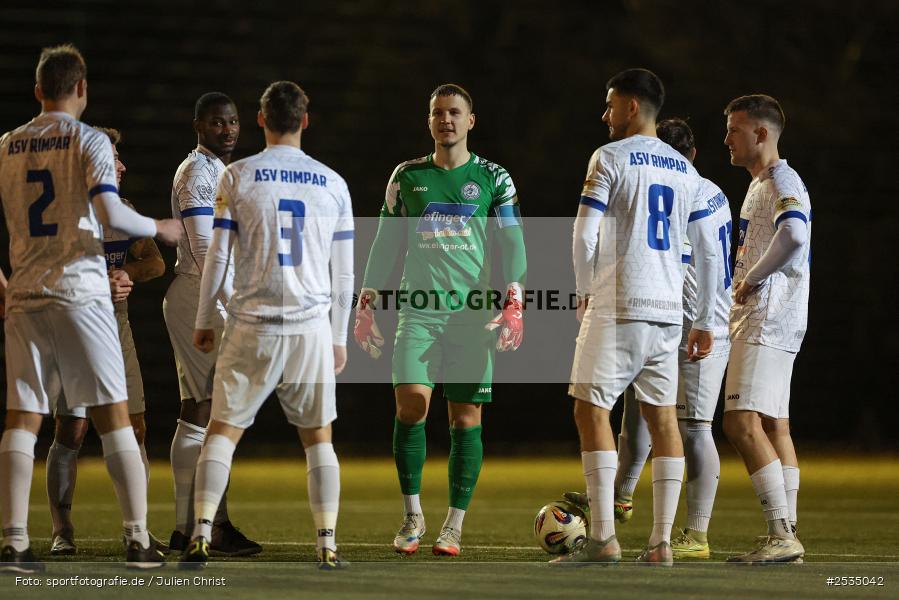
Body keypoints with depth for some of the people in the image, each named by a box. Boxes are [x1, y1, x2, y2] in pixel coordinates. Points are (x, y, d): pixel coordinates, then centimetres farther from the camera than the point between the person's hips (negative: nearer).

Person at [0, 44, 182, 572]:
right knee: (114, 417, 0)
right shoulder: (89, 141, -4)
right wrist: (159, 228, 0)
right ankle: (139, 540, -2)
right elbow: (111, 215, -16)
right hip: (79, 292, -4)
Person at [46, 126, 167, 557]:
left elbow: (155, 263, 5)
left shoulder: (122, 211, 12)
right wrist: (100, 283, -27)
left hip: (116, 331, 6)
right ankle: (61, 532, 0)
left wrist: (125, 273, -16)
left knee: (134, 431, 3)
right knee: (70, 432, -7)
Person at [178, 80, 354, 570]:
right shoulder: (333, 185, 6)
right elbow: (344, 274, 8)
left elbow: (217, 258, -2)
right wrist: (339, 337, 17)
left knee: (223, 432, 5)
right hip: (312, 328, 2)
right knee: (318, 437, 12)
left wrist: (204, 322, 9)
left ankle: (201, 535, -7)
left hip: (252, 327, -1)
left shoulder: (238, 177, -1)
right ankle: (327, 545, 5)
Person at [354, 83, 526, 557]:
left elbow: (512, 245, 4)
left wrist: (513, 305, -8)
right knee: (411, 400, -16)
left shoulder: (492, 178, 7)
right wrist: (366, 305, 8)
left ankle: (454, 525, 8)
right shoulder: (408, 176, 12)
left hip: (473, 312, -1)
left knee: (465, 418, -1)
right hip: (419, 309, 1)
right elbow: (385, 243, 15)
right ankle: (412, 516, -4)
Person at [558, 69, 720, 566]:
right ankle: (662, 542, 4)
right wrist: (704, 322, 19)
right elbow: (706, 251, 15)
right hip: (667, 311, 6)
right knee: (662, 416, 7)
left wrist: (585, 292, 4)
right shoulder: (683, 170, 15)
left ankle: (603, 538, -10)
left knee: (591, 410, -3)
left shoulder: (611, 158, -4)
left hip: (617, 308, -6)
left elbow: (584, 234, -11)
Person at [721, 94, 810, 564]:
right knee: (774, 425, 9)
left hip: (768, 318, -11)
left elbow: (793, 236, -32)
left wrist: (751, 279, -21)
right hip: (758, 318, 11)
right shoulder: (760, 185, 20)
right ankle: (786, 538, 10)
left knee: (742, 423, -17)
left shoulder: (782, 181, -12)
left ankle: (782, 535, -19)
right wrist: (744, 284, 15)